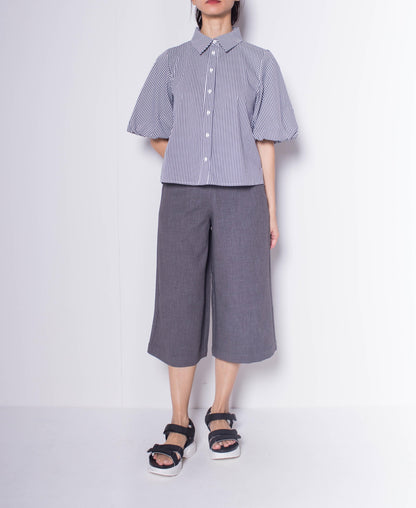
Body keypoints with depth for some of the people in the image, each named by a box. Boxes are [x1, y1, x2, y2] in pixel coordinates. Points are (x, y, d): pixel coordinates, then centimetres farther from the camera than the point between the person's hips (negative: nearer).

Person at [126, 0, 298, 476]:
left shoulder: (259, 62, 10)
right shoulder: (171, 61, 13)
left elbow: (264, 142, 6)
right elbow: (157, 135, 16)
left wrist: (271, 211, 3)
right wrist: (194, 168, 7)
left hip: (241, 196, 0)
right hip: (182, 196, 1)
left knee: (236, 301, 2)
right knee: (179, 303, -1)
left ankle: (220, 413, 19)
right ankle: (179, 425, 9)